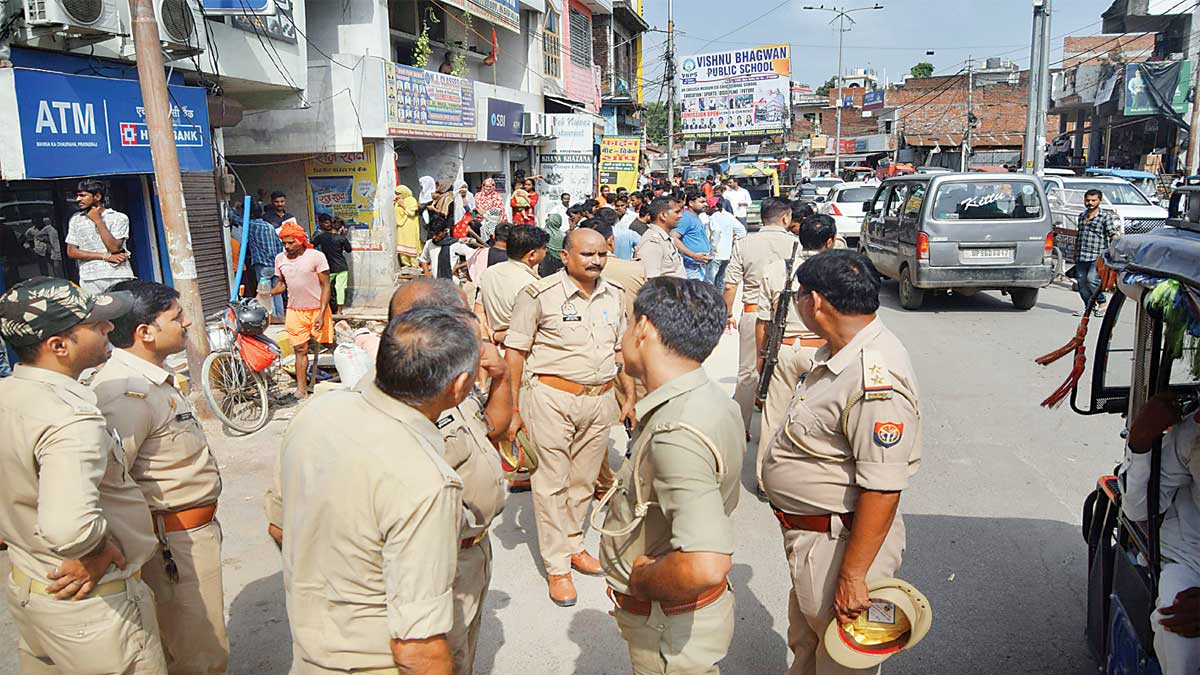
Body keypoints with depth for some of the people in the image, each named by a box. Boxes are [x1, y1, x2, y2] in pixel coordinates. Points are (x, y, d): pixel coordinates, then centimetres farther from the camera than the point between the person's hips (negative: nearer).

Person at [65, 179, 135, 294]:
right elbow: (71, 252, 7)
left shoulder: (119, 218, 4)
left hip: (118, 276, -2)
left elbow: (114, 248, -7)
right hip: (90, 279, 2)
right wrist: (105, 256, -3)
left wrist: (98, 220, -4)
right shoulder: (75, 219, 14)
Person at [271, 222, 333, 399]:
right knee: (300, 349, 3)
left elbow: (325, 286, -11)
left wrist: (321, 314, -18)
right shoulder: (280, 259, 3)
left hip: (318, 309, -3)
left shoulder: (316, 256, -12)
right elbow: (282, 284, 16)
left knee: (325, 345, 4)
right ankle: (301, 388, 5)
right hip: (295, 311, 3)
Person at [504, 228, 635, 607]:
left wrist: (630, 395, 17)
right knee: (553, 482, 2)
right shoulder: (540, 294, -9)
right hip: (552, 399, -5)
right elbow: (515, 351, -7)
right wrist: (514, 408, -7)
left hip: (600, 401, 5)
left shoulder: (614, 296, 8)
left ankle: (573, 543, 36)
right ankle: (557, 566, 14)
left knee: (583, 479, 16)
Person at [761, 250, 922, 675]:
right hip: (807, 531, 9)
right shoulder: (839, 353, 2)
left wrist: (852, 577, -25)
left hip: (840, 542, -9)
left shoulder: (876, 383, -31)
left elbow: (882, 489, -30)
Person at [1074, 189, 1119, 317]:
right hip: (1081, 257, 6)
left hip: (1098, 256, -6)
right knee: (1081, 281, 3)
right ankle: (1088, 306, 17)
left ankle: (1101, 303, 4)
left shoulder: (1106, 216, 0)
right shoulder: (1081, 216, 17)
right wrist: (1076, 253, 23)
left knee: (1092, 279, -17)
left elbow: (1113, 235, -6)